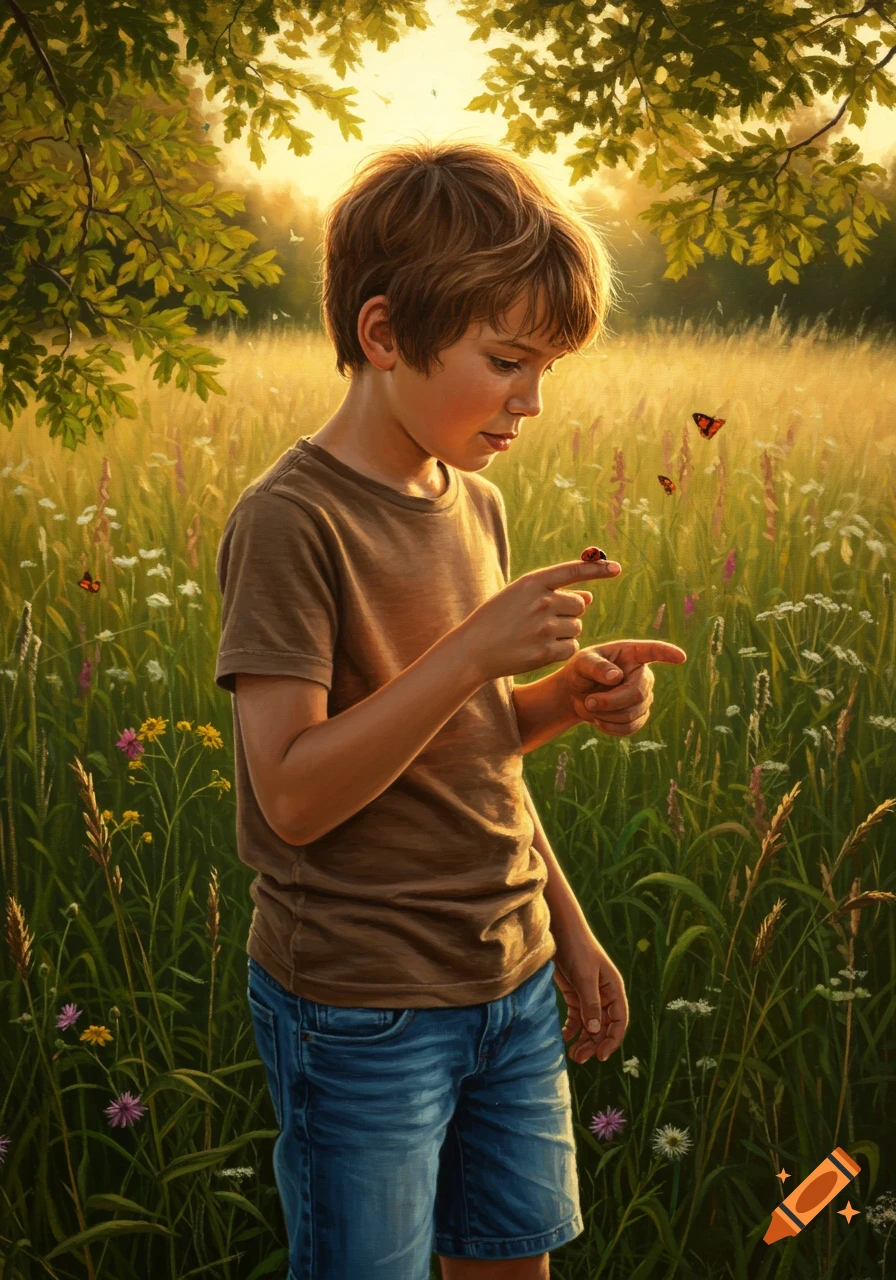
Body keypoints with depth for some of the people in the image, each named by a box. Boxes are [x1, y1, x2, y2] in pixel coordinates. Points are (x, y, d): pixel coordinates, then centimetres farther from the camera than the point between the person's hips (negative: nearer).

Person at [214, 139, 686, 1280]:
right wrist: (475, 649, -26)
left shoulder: (476, 502, 5)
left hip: (513, 980, 7)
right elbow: (295, 794, -23)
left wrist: (569, 697, -2)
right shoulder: (291, 522, -18)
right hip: (362, 1007, -7)